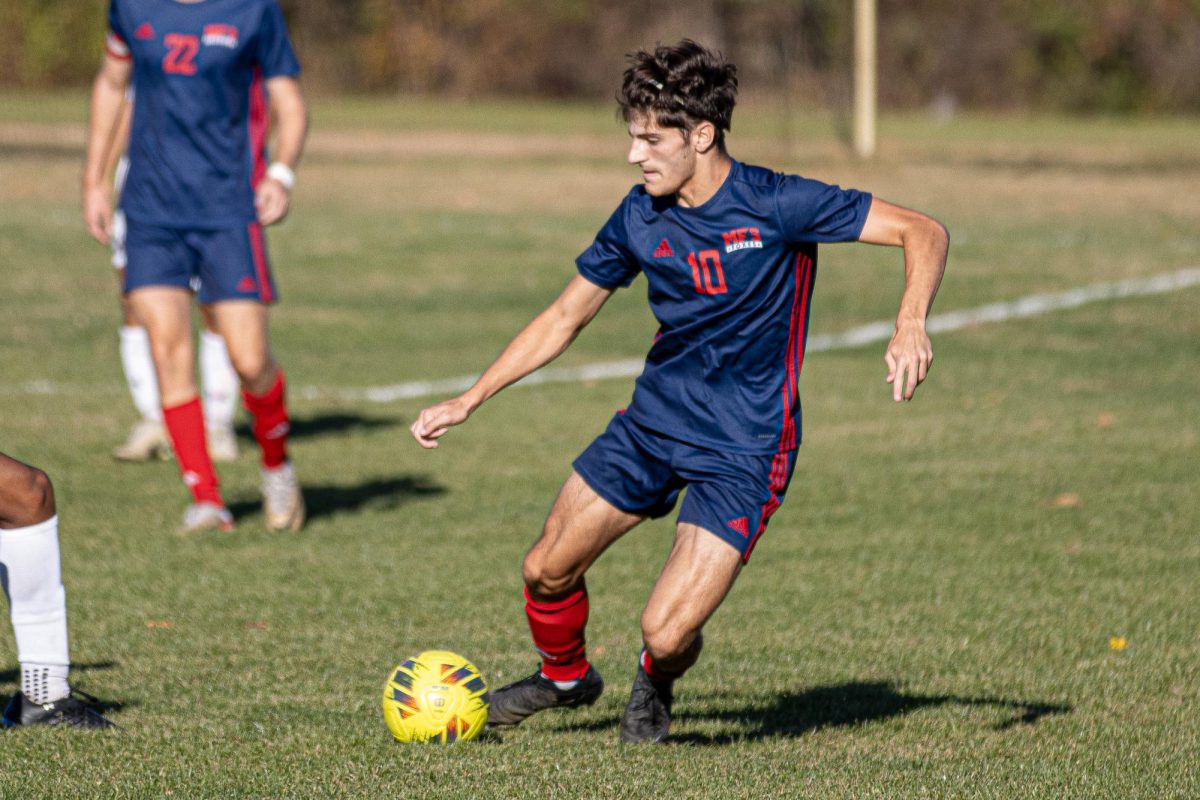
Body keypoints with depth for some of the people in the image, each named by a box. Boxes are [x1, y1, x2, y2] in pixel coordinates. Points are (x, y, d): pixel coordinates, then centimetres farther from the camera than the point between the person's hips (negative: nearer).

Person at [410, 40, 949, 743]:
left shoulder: (775, 205, -18)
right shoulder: (641, 217, -2)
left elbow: (925, 233, -16)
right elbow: (564, 318, 11)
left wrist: (911, 324, -35)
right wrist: (469, 402, 8)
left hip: (743, 448, -5)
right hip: (653, 419, 6)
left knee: (666, 634, -15)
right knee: (547, 572, 6)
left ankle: (655, 686, 24)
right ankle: (565, 676, 40)